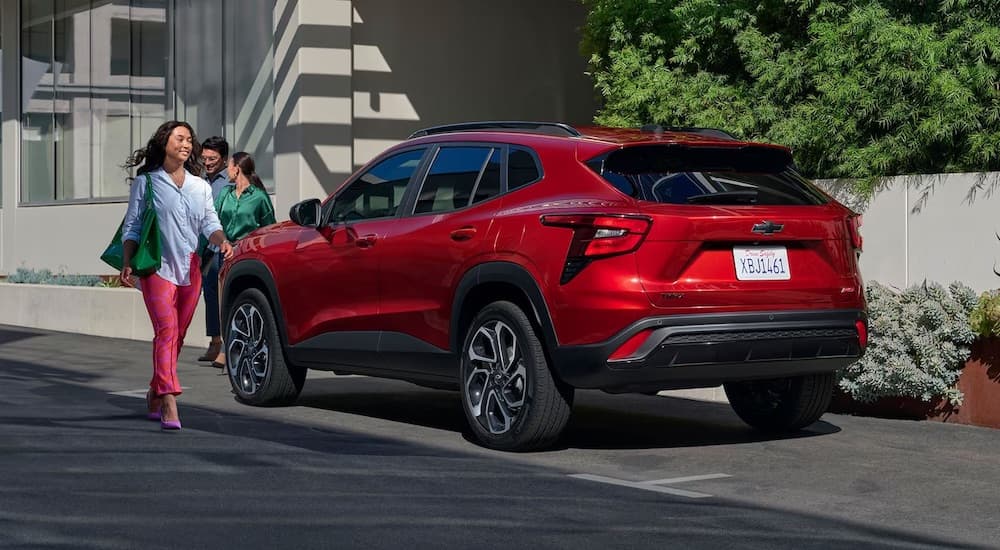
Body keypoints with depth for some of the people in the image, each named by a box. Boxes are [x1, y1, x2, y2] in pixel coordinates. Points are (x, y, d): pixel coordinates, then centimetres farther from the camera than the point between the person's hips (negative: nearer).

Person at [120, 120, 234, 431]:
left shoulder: (200, 186, 15)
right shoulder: (146, 182, 3)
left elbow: (210, 222, 7)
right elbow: (131, 227, 3)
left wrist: (221, 241, -15)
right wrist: (127, 264, -8)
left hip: (190, 269, 5)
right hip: (157, 268, -5)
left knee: (176, 336, 10)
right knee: (166, 332, -18)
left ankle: (154, 398, 25)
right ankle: (169, 406, -26)